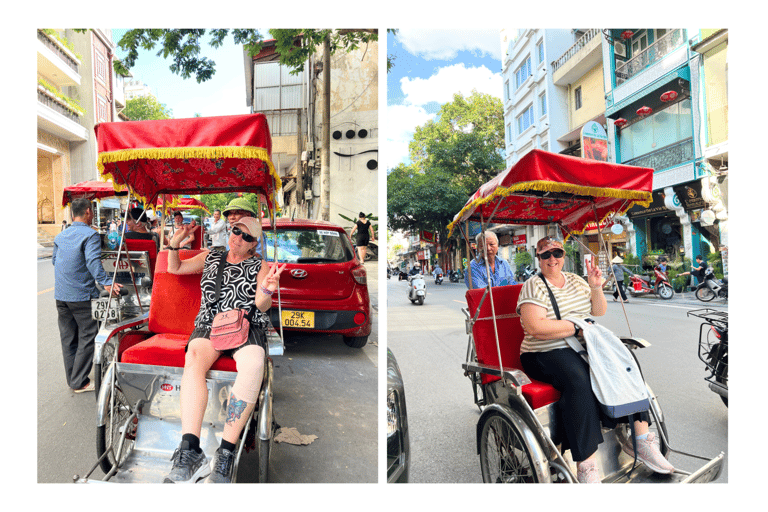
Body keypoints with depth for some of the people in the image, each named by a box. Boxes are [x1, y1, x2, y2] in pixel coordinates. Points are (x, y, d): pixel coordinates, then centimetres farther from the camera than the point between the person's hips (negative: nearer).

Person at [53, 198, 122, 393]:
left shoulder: (60, 236, 12)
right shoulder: (90, 234, -12)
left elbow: (55, 261, 23)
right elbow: (93, 261, -26)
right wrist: (106, 282, -34)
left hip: (61, 295, 8)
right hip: (81, 295, -8)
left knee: (68, 338, 15)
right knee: (87, 338, 1)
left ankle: (72, 378, 25)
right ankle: (79, 382, 6)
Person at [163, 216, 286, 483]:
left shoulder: (259, 265, 13)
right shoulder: (211, 257, 23)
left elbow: (261, 306, 1)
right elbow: (174, 269, 32)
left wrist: (266, 291, -23)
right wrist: (175, 243, 13)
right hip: (210, 323, 2)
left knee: (253, 365, -36)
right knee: (194, 359, -34)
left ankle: (225, 454, -32)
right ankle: (190, 451, -39)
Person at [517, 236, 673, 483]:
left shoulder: (575, 280, 15)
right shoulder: (533, 286, -6)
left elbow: (599, 312, 18)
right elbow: (536, 327, -19)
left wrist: (596, 288, 2)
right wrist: (576, 327, -15)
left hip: (584, 345, 7)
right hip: (547, 354, -6)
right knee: (579, 380, -33)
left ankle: (640, 436, -2)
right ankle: (586, 466, -28)